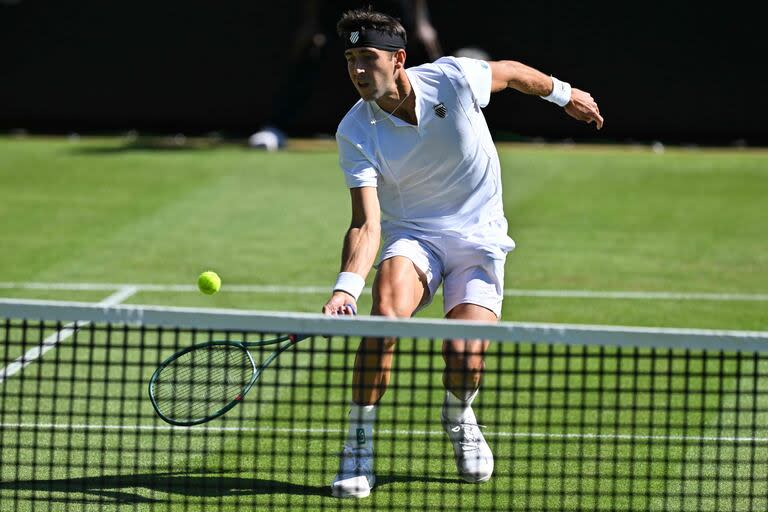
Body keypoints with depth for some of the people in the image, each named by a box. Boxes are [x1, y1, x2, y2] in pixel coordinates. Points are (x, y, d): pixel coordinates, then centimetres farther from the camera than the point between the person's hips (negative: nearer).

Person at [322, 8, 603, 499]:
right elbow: (366, 224, -22)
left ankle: (459, 416, 22)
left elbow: (511, 72, 5)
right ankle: (359, 444, -21)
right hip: (412, 238, 0)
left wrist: (564, 93, 22)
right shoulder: (355, 135, -16)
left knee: (465, 362, -17)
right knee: (387, 307, -33)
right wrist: (346, 287, -39)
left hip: (478, 236, 0)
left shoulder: (453, 78, -17)